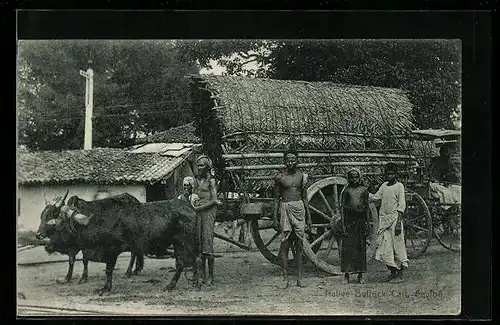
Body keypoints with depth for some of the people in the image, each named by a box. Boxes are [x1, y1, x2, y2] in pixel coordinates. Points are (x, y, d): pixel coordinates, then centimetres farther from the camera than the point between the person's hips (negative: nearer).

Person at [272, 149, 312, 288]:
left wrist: (308, 217, 12)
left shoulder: (302, 176, 8)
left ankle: (300, 278, 7)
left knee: (299, 245, 3)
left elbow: (304, 197, 14)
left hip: (299, 209, 2)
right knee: (285, 244, -4)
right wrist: (275, 218, 0)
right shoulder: (279, 178, 2)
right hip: (285, 209, -2)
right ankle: (285, 278, 0)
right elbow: (276, 198, 5)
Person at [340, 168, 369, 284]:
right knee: (347, 247, -2)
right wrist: (343, 224, -4)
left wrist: (367, 223, 5)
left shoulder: (364, 190, 8)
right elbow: (342, 207, 4)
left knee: (361, 247, 3)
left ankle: (360, 275, 10)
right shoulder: (346, 190, 5)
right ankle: (346, 275, 4)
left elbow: (367, 207, 11)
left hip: (361, 219, 1)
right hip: (349, 219, -1)